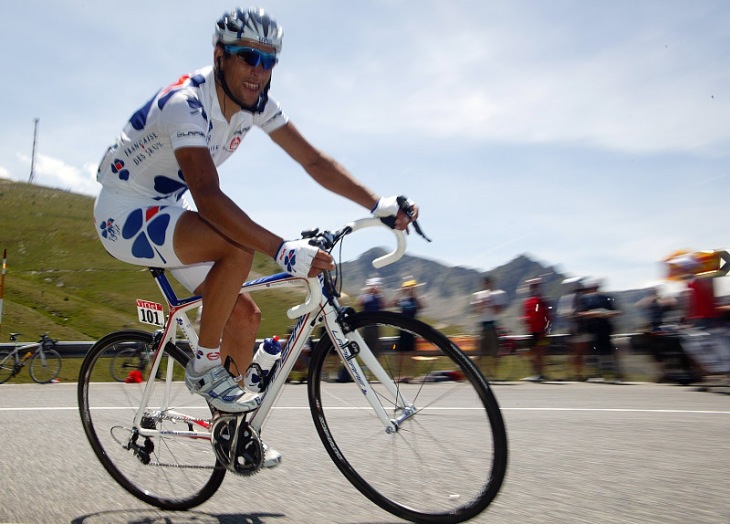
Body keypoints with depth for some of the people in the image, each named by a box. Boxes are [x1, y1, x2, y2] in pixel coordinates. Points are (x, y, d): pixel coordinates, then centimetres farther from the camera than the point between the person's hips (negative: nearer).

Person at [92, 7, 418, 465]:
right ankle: (206, 366, -14)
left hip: (167, 211, 8)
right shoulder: (186, 105, -30)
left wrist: (378, 204, -21)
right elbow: (208, 197, -42)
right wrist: (283, 250, -51)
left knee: (244, 316, 1)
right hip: (124, 214, -8)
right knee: (239, 246, -32)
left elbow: (314, 160, -8)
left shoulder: (254, 102, -6)